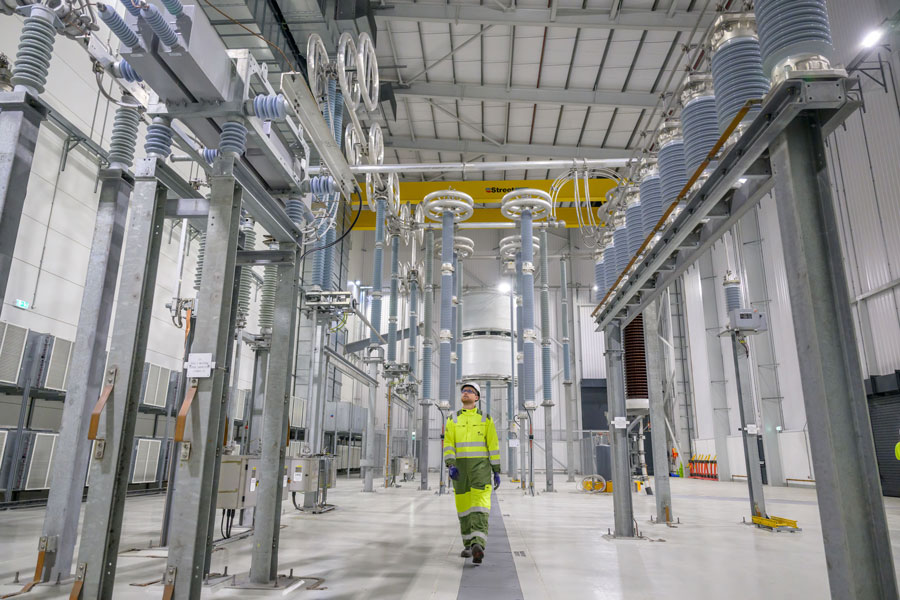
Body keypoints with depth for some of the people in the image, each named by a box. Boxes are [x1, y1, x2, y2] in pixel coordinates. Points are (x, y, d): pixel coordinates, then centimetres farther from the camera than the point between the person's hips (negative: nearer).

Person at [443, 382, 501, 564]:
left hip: (481, 466, -2)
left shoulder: (485, 419, 5)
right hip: (460, 467, 2)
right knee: (464, 506, 6)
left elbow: (493, 446, 3)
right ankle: (469, 545, 20)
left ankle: (478, 546, -27)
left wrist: (497, 472, -1)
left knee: (480, 506, -16)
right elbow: (448, 445, -1)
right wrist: (451, 465, -18)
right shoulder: (453, 420, 9)